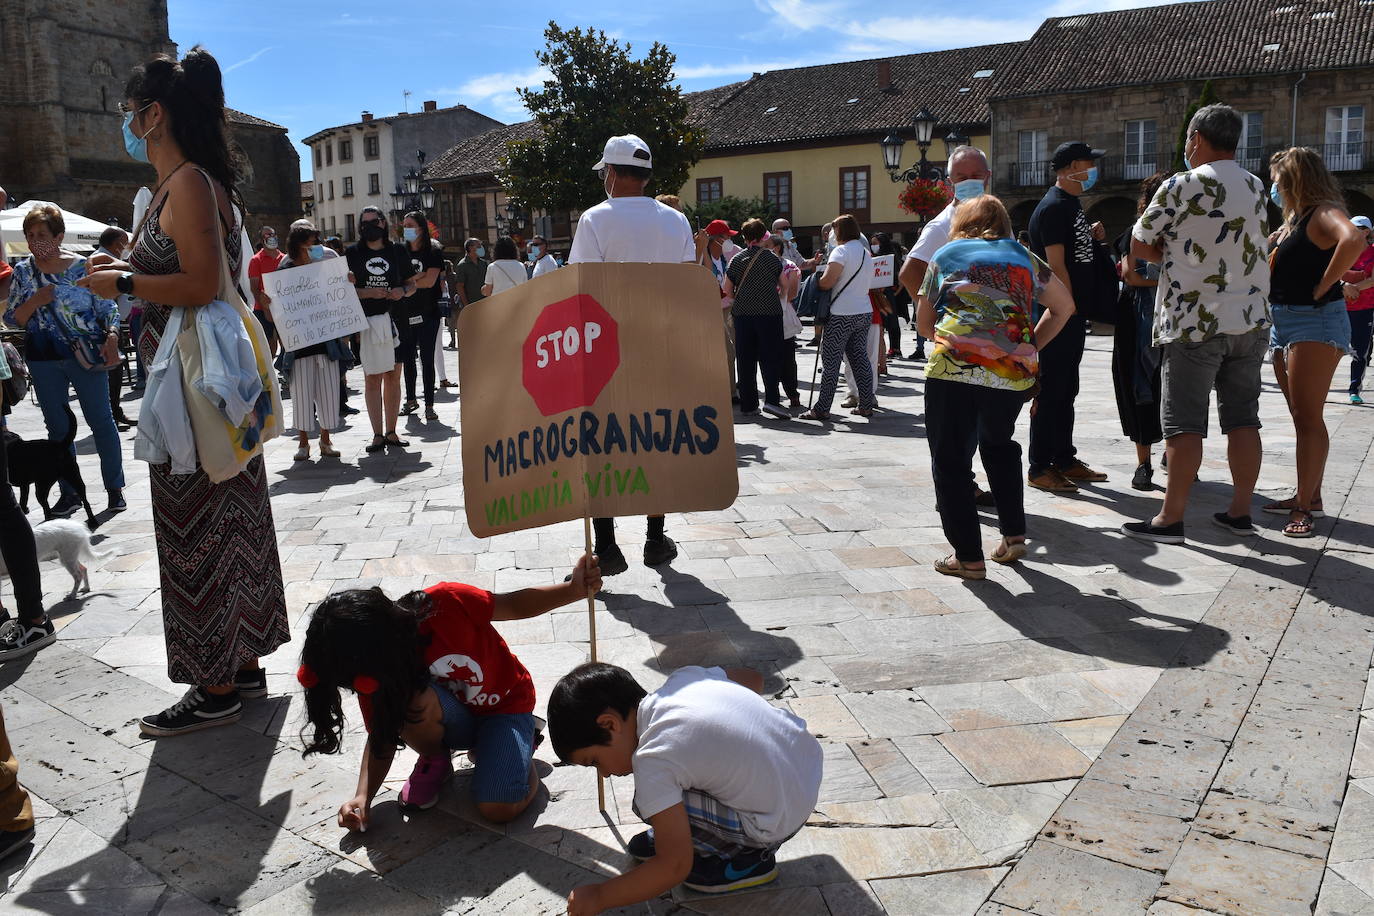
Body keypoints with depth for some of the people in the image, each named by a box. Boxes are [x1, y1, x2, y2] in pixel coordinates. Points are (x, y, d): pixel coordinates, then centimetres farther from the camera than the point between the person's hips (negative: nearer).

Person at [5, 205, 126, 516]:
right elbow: (12, 319, 5)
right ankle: (69, 493, 18)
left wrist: (111, 338, -19)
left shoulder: (84, 266, -4)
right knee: (57, 427, 9)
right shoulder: (22, 271, 5)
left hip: (85, 356, -3)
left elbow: (108, 308, -2)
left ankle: (115, 488, 13)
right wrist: (37, 300, -13)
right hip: (43, 361, 4)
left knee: (101, 421, 1)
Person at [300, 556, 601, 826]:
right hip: (453, 721, 3)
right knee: (415, 698, -34)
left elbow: (514, 605, -17)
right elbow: (382, 737, -4)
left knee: (499, 809, -25)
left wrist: (574, 589, -31)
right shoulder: (373, 674, -17)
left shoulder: (446, 604, -30)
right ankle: (434, 761, 0)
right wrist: (363, 798, -20)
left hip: (505, 705, -3)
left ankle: (523, 737, 7)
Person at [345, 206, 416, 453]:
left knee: (393, 376, 6)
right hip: (366, 322, -2)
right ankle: (377, 434, 2)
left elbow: (411, 283, 16)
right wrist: (369, 292, -13)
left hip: (395, 319, 2)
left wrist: (402, 290, -5)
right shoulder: (352, 253, 4)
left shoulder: (398, 251, 10)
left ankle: (391, 432, 14)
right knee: (372, 378, -2)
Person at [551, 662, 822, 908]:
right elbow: (754, 677, 17)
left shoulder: (653, 759, -21)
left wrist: (598, 897, -8)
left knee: (648, 805, -9)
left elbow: (675, 867, -20)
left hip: (778, 823, -9)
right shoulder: (685, 677, -1)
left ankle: (746, 857, 5)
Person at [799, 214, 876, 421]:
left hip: (842, 315, -8)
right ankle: (866, 404, 13)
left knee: (831, 361, -4)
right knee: (860, 358, 12)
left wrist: (816, 282, 1)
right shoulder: (866, 253, 15)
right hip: (865, 312, 8)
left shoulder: (841, 251, -11)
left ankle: (821, 409, -3)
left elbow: (827, 281, -20)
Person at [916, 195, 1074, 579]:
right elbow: (1064, 307, 26)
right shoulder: (1023, 257, 21)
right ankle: (1013, 536, 25)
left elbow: (924, 323, 19)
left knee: (951, 461, 7)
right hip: (1016, 372, 4)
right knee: (999, 446, 27)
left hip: (953, 369, -3)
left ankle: (969, 557, 7)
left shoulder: (946, 255, 16)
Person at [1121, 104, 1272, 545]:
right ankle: (1240, 512, 17)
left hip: (1193, 323, -6)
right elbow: (1240, 245, 18)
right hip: (1251, 321, 6)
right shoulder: (1256, 188, 12)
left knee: (1183, 423, -3)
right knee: (1243, 418, 10)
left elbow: (1139, 247, -7)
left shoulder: (1181, 186, -10)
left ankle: (1171, 519, 0)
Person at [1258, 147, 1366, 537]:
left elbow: (1353, 240, -32)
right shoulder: (1293, 219, 16)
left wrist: (1322, 286, -24)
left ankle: (1304, 507, -8)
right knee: (1302, 417, 14)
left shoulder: (1323, 212, -11)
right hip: (1283, 322, 10)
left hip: (1314, 321, -10)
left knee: (1308, 417, -10)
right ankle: (1309, 495, 22)